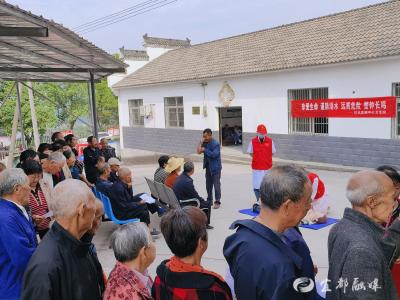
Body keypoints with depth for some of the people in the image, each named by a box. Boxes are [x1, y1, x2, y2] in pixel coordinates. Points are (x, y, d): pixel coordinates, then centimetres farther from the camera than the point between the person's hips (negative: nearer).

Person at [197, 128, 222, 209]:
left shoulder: (215, 144, -15)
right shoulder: (205, 143, 7)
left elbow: (214, 154, -24)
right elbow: (198, 152, 3)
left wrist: (205, 150, -18)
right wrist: (201, 142, -5)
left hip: (215, 167, -7)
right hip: (208, 167, 7)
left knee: (216, 185, -4)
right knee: (208, 185, 15)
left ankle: (217, 202, 3)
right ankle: (209, 200, 28)